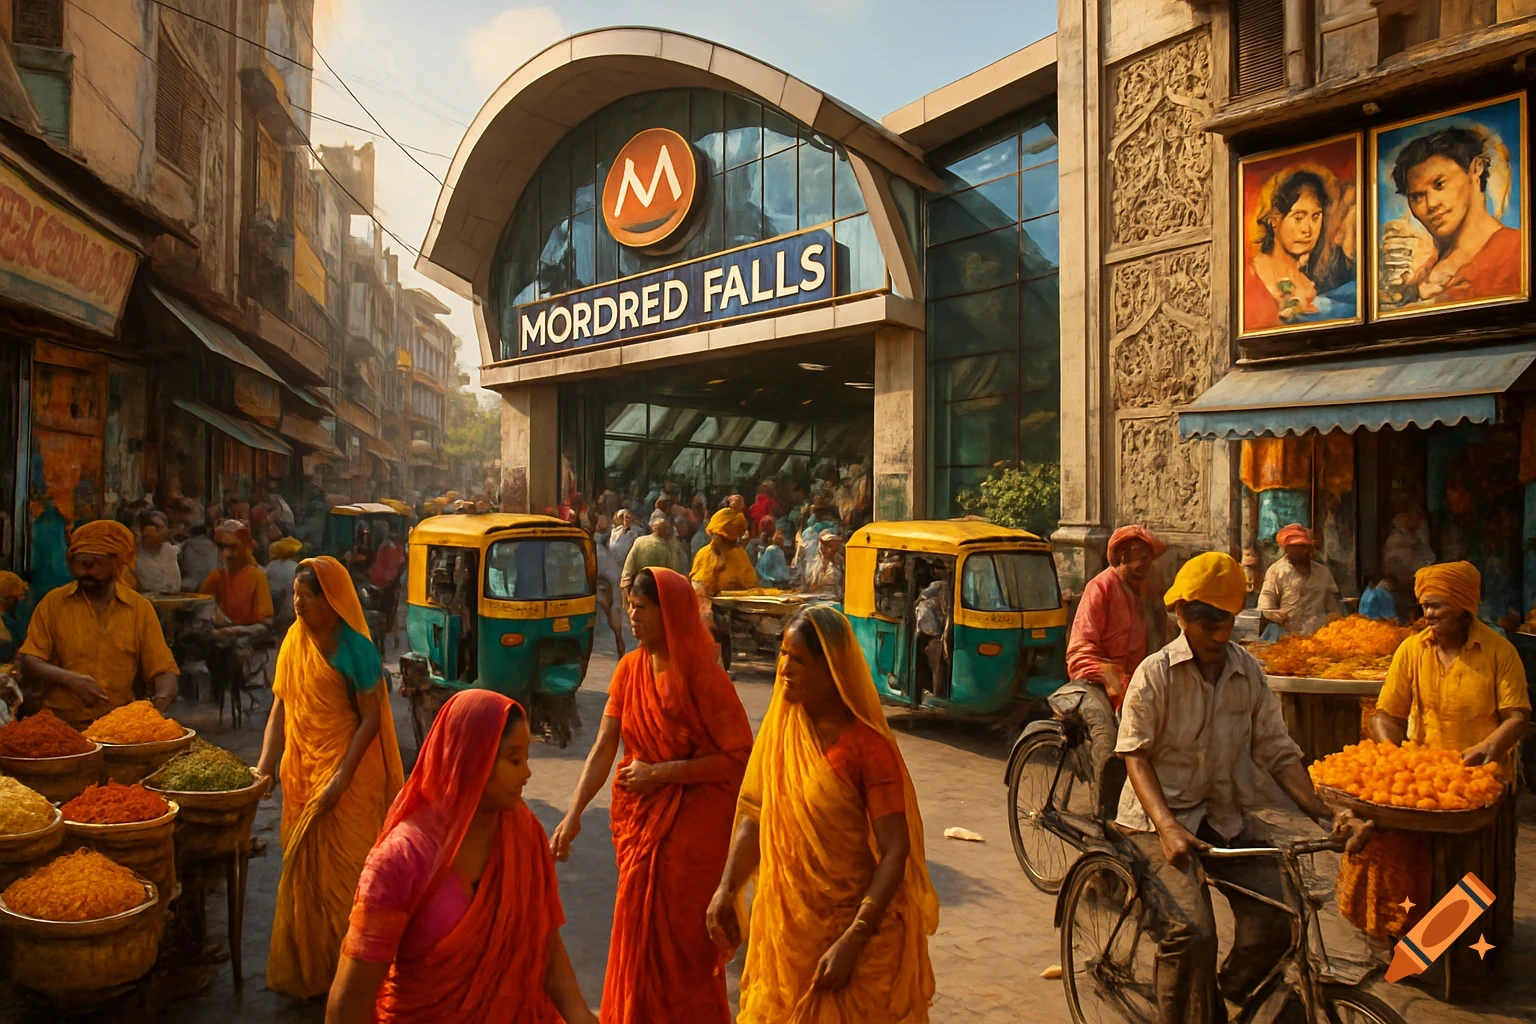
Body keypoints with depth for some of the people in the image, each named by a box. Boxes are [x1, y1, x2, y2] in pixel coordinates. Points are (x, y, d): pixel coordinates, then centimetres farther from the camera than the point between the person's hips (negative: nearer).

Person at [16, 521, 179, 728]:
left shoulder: (140, 608, 5)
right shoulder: (53, 602, 5)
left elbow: (164, 672, 4)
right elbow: (28, 662, 2)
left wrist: (159, 702, -17)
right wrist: (68, 678, -16)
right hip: (61, 724, 0)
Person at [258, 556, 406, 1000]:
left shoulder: (355, 648, -15)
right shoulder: (295, 640, 3)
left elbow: (371, 717, -14)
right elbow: (281, 704, 7)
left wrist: (340, 777, -20)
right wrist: (266, 764, 0)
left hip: (348, 773, -6)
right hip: (302, 771, 6)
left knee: (341, 873, 2)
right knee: (303, 869, 14)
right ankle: (304, 966, 30)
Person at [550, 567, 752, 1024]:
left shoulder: (702, 676, -17)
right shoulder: (630, 669, 0)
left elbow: (740, 758, -18)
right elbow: (603, 749, -2)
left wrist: (661, 772, -18)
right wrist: (574, 815, -12)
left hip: (692, 826, -5)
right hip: (637, 819, 5)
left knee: (683, 936, 5)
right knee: (639, 928, 15)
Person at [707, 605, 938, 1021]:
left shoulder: (867, 747, -18)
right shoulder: (779, 727, -2)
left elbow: (895, 851, -19)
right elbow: (756, 816, 5)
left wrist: (852, 942, -24)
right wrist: (727, 889, -7)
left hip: (849, 927, -5)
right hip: (783, 925, 5)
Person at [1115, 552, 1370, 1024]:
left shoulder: (1248, 672, 1)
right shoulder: (1155, 674, -11)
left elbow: (1278, 752, 3)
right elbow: (1136, 755, -13)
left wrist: (1323, 813, -11)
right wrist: (1167, 827, -26)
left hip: (1226, 818, 4)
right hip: (1160, 817, -4)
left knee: (1272, 924, -13)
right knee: (1191, 933, -23)